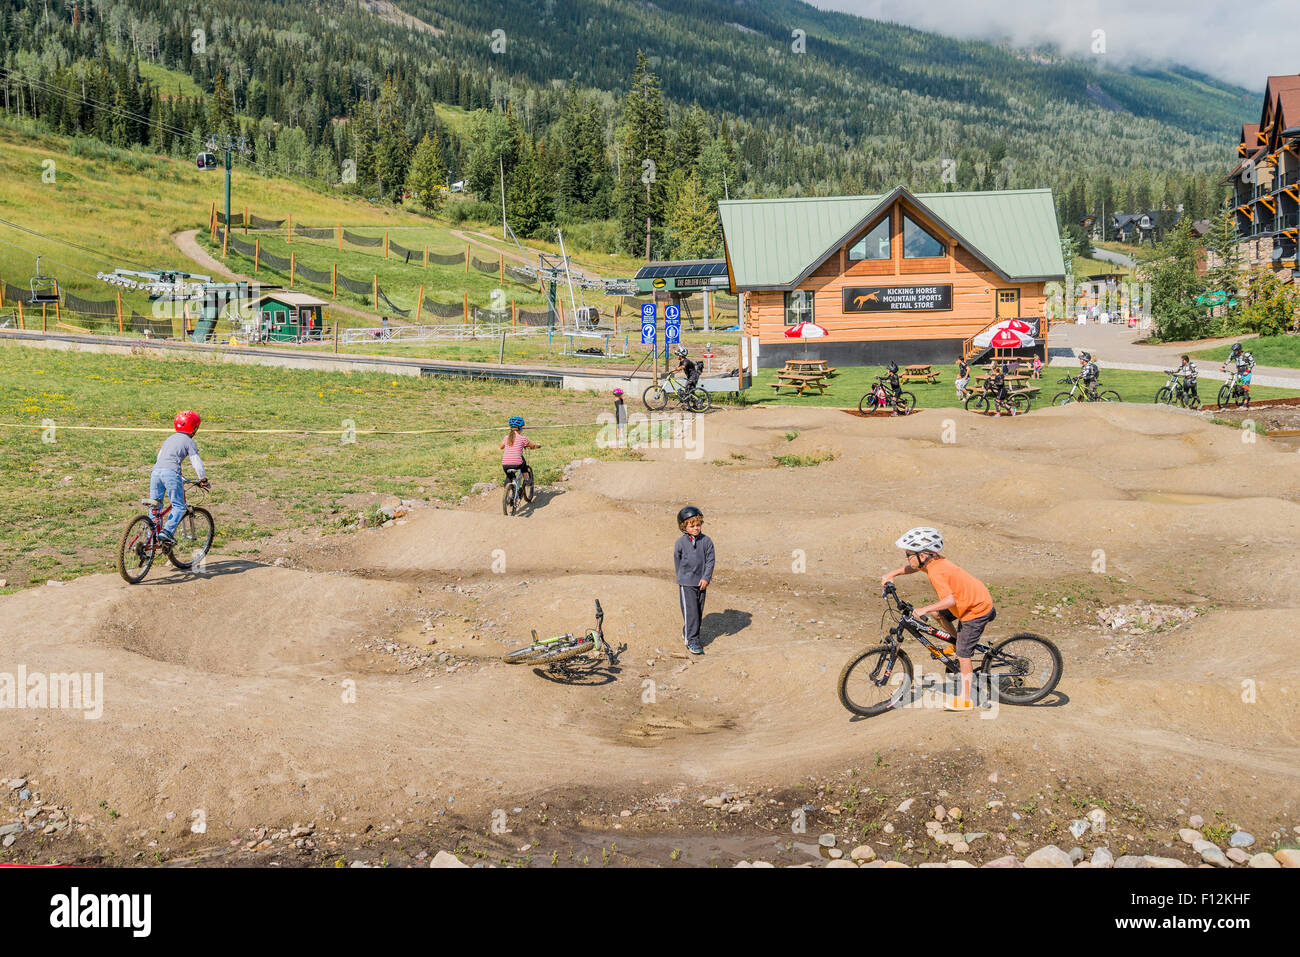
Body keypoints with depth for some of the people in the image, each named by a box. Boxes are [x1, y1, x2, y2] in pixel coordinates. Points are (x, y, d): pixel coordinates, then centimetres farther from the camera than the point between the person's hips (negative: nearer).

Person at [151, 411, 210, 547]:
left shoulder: (169, 439, 28)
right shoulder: (189, 441, 9)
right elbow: (196, 463, 3)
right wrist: (204, 480, 15)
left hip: (156, 471, 6)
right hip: (171, 473, -6)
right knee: (179, 506, -1)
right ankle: (167, 532, -19)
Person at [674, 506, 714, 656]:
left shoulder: (706, 541, -2)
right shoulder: (680, 543, -7)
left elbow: (710, 560, -1)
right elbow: (677, 562, 5)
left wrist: (706, 577, -9)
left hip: (701, 582, 3)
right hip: (686, 583, -3)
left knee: (699, 611, 11)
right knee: (690, 611, -8)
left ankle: (687, 633, 29)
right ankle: (691, 640, -4)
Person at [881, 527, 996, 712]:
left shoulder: (936, 573, -29)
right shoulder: (934, 560, -1)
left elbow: (950, 600, -39)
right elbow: (911, 567, 17)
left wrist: (925, 609, -38)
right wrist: (892, 574, 4)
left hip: (977, 610, -9)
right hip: (973, 598, 9)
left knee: (963, 653, -4)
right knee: (937, 612, 16)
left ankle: (965, 700, 3)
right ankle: (955, 640, 30)